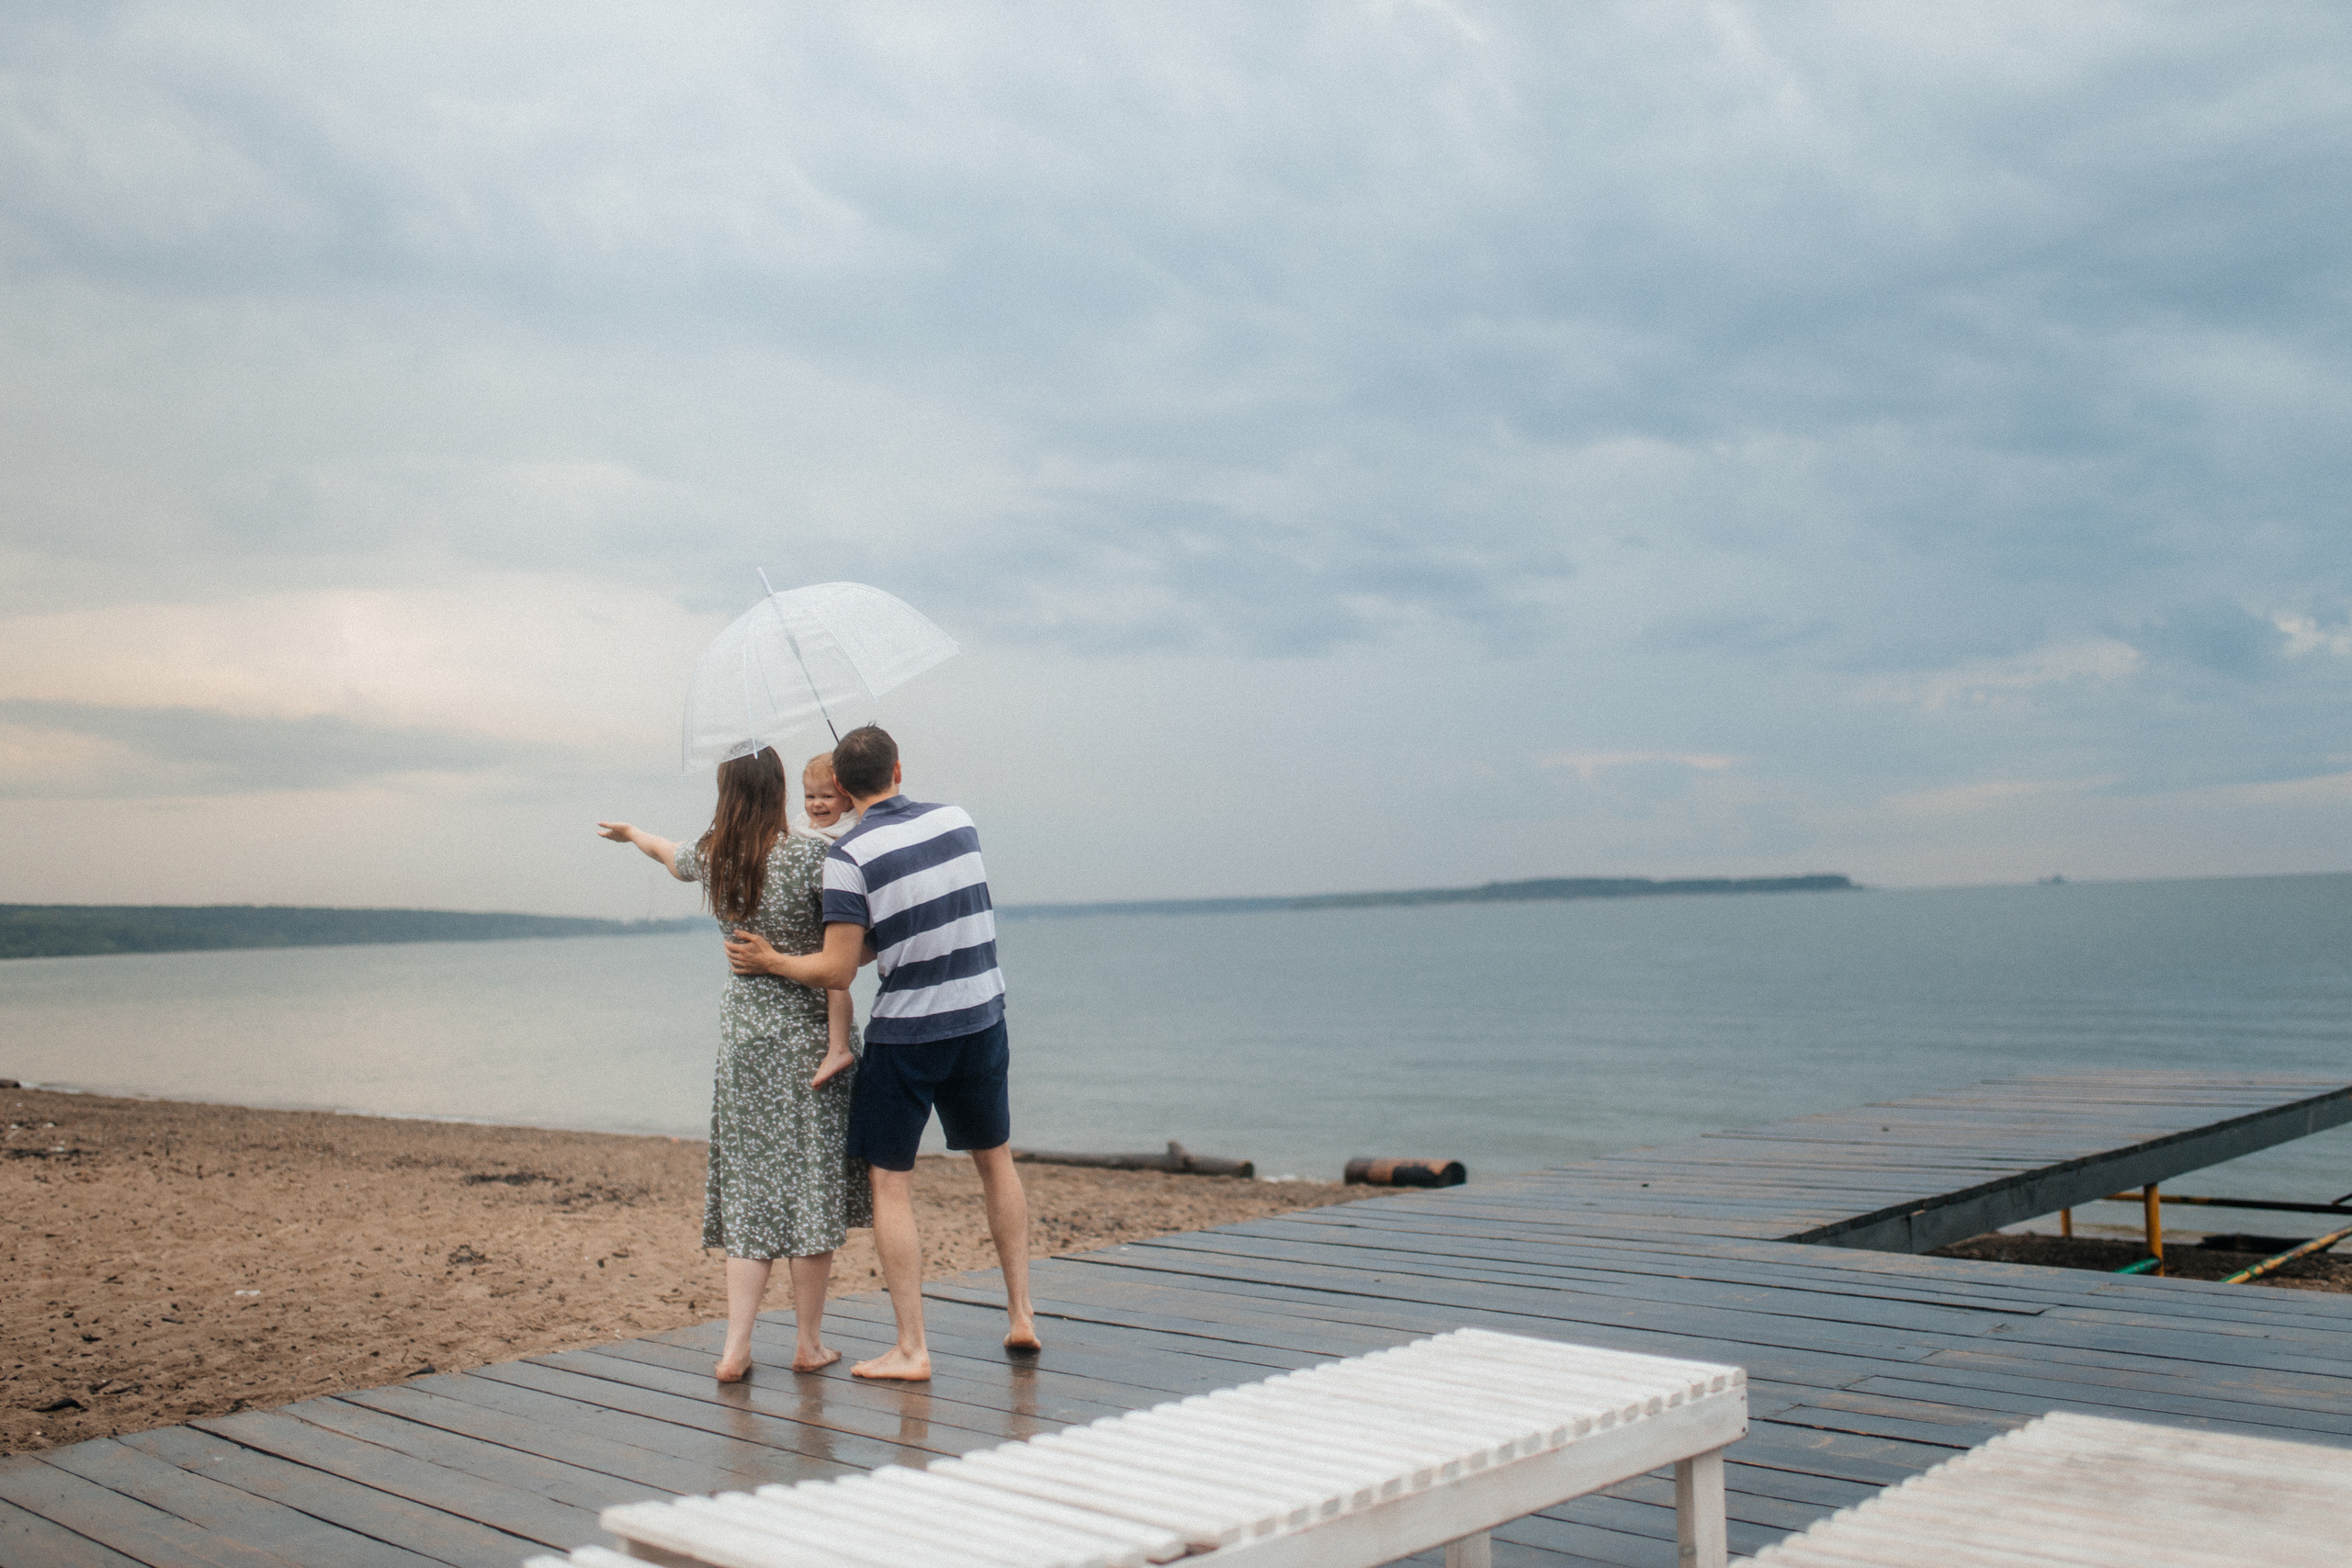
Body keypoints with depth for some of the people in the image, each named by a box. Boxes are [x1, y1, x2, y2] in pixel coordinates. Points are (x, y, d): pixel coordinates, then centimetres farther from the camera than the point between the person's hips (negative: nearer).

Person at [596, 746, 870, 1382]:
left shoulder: (711, 858, 2)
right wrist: (840, 1041, -13)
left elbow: (672, 855, 27)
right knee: (810, 1183, 4)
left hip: (742, 1031, 4)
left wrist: (632, 833, 49)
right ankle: (809, 1342, 13)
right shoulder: (810, 857, -13)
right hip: (807, 1031, -4)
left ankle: (735, 1347, 4)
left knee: (752, 1187, 9)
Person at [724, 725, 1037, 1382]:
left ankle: (911, 1349, 5)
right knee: (996, 1160, 21)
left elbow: (837, 971, -15)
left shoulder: (850, 856, -14)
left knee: (891, 1185, 5)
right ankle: (1021, 1313, 22)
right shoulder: (958, 821, 2)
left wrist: (769, 962, 0)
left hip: (904, 1035, -5)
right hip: (981, 1020, 5)